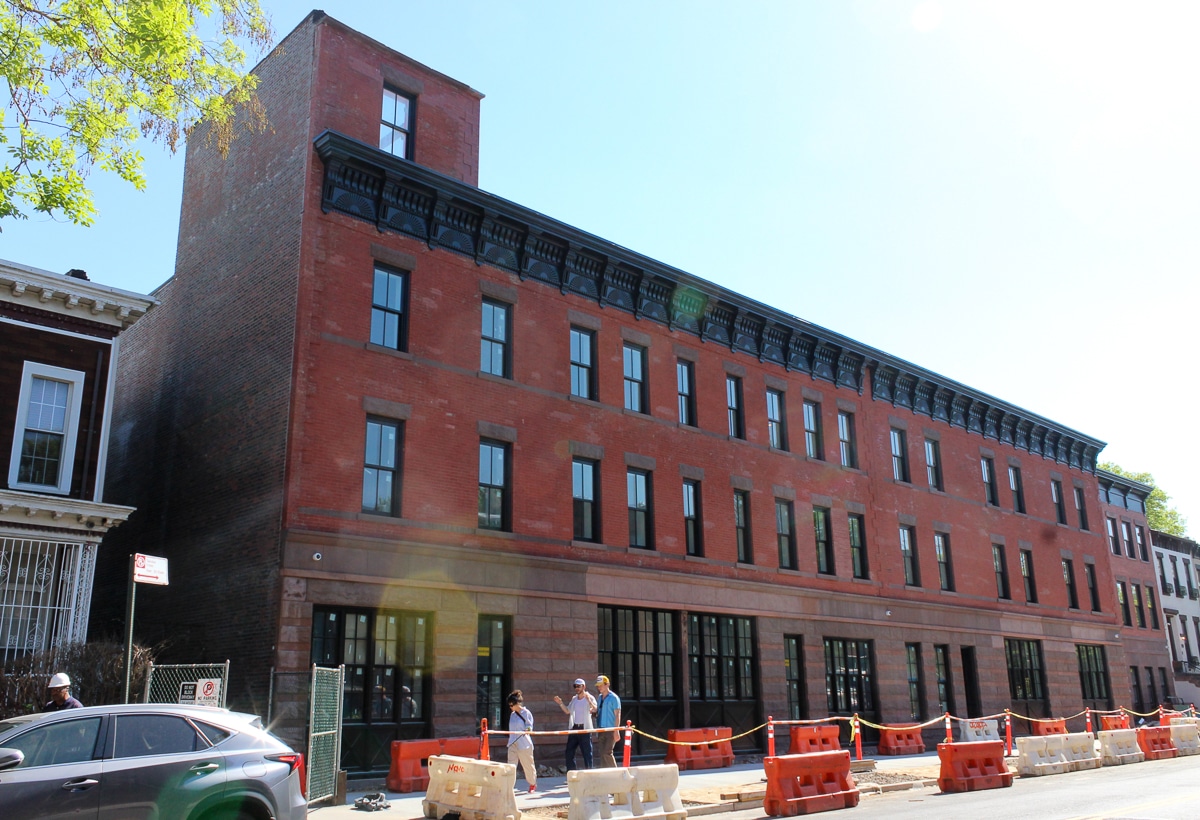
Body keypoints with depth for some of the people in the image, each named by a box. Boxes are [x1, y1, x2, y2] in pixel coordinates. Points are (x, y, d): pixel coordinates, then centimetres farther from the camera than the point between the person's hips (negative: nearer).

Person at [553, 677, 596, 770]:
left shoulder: (590, 698, -7)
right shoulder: (574, 699, 14)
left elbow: (595, 709, -23)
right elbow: (567, 711, 20)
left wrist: (588, 700, -40)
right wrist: (560, 703, 6)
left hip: (585, 728, -7)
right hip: (574, 728, 7)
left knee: (587, 752, -3)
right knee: (569, 751, 9)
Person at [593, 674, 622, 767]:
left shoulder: (613, 698, -7)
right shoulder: (600, 698, 14)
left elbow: (617, 715, -11)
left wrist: (616, 731, -17)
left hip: (611, 730, -7)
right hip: (601, 730, 7)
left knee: (607, 753, -13)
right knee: (602, 754, 6)